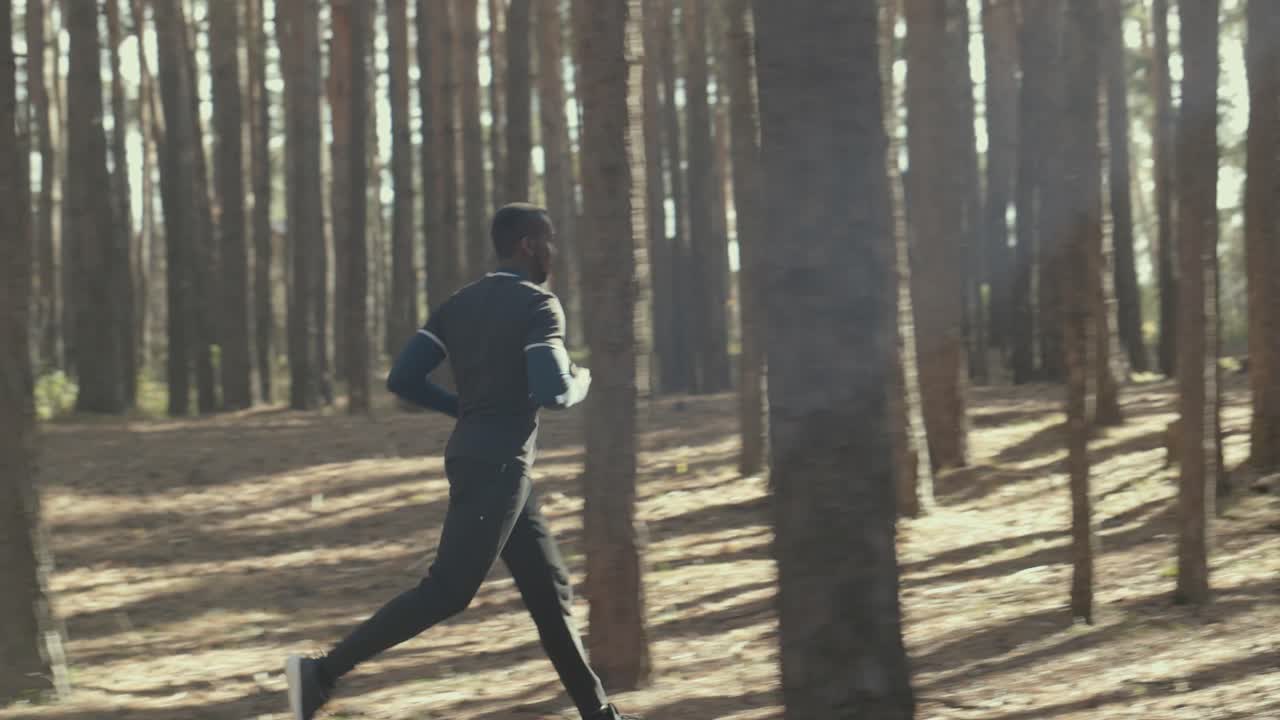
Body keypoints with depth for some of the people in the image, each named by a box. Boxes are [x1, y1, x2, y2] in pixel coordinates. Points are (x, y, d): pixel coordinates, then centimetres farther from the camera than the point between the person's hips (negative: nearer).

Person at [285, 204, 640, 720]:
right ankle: (323, 672, -17)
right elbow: (552, 394, -21)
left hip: (472, 457, 9)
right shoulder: (538, 305, -9)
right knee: (447, 591, -12)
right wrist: (581, 382, 2)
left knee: (549, 590, 12)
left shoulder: (458, 305, 14)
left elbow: (402, 379, 8)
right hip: (498, 465, -9)